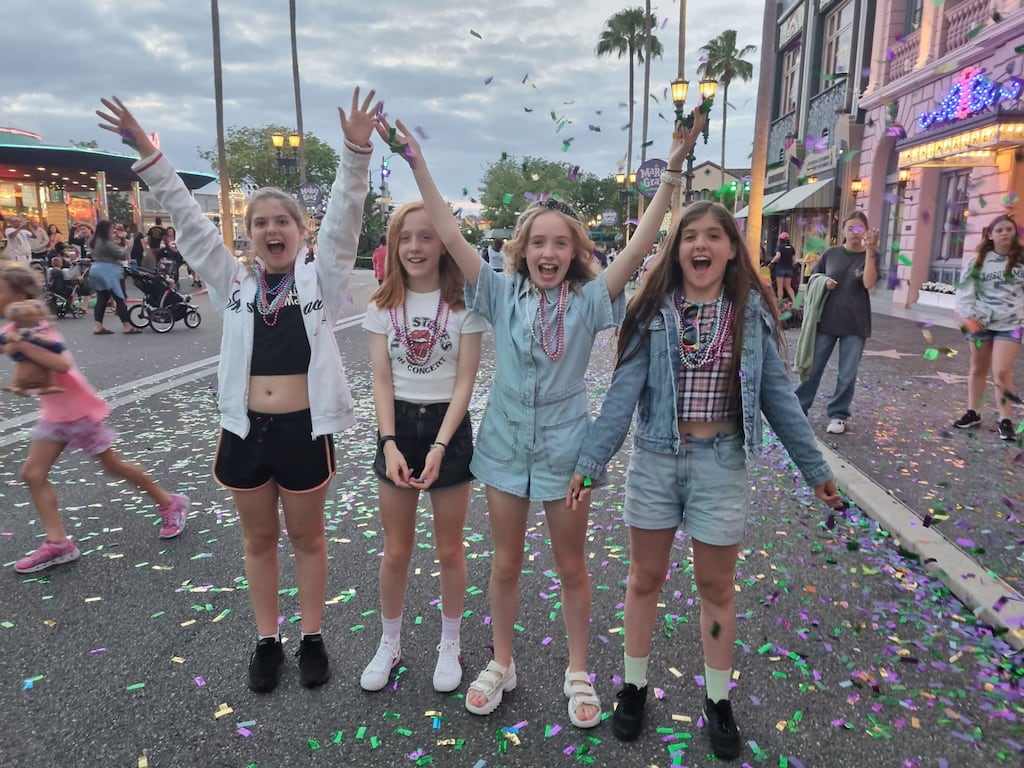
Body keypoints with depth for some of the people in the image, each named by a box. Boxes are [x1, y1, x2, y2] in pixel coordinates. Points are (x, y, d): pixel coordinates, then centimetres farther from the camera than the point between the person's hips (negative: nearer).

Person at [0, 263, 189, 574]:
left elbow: (62, 365, -36)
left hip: (78, 411, -8)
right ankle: (58, 543, 5)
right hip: (53, 415, 8)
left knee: (114, 466, 3)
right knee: (32, 474, 1)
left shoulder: (37, 329, -20)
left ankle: (170, 504, 20)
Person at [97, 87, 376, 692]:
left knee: (308, 537, 14)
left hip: (305, 430, -2)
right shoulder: (235, 283, 5)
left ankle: (313, 638, 31)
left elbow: (345, 216, -12)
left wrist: (357, 151, -24)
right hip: (246, 431, 3)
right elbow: (190, 219, 2)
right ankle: (268, 640, 34)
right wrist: (148, 154, -4)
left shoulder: (321, 277, -1)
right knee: (260, 540, 16)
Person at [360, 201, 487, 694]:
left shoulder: (463, 304, -7)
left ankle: (449, 645, 31)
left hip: (448, 427, -2)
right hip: (398, 426, 2)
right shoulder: (382, 306, 0)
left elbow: (465, 382, -10)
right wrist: (389, 443, -13)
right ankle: (389, 645, 33)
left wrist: (439, 447, -18)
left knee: (449, 550, 11)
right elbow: (381, 381, -2)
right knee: (396, 551, 12)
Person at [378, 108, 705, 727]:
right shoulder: (502, 293, -5)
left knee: (571, 568, 14)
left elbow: (639, 247, -19)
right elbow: (452, 237, -12)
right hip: (507, 444, 1)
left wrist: (672, 175, -27)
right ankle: (502, 664, 37)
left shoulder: (588, 299, -9)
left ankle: (578, 672, 34)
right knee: (505, 565, 15)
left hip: (565, 448, -1)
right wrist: (416, 162, -18)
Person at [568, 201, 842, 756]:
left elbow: (777, 394, 3)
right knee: (645, 577, 14)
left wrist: (815, 468, 5)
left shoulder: (751, 312, -2)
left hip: (721, 464, 1)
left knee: (716, 585, 13)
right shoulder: (653, 312, -6)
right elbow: (623, 392, -9)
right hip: (655, 460, 0)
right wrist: (589, 464, -14)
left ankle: (718, 700, 34)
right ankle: (634, 685, 35)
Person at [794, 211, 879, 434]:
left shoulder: (870, 256, -1)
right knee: (813, 367, 6)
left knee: (847, 374, 4)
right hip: (827, 319, 1)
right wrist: (823, 283, -10)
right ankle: (799, 407, 18)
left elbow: (868, 283, -17)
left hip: (855, 323, -1)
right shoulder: (831, 253, 4)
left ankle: (838, 414, 17)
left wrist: (870, 251, -22)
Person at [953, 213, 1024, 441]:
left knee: (1002, 372, -11)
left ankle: (1005, 420, 1)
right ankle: (973, 413, 25)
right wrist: (968, 317, -10)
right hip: (981, 322, 2)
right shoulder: (979, 261, 1)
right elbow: (964, 291, 0)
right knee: (978, 369, 12)